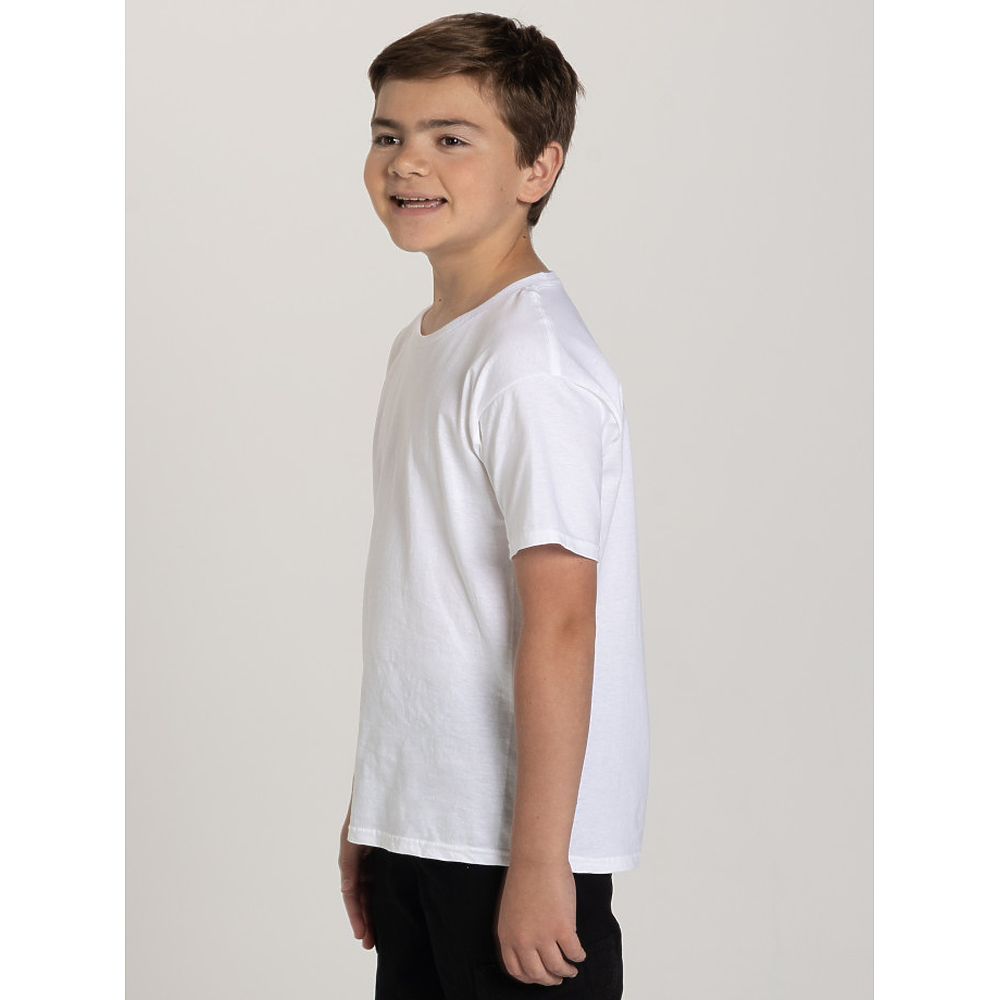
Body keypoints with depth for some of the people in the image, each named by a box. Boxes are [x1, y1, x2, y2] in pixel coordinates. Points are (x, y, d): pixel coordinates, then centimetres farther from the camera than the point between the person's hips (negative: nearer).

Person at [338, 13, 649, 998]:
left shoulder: (530, 360, -16)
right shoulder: (421, 343, 12)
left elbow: (560, 620, -20)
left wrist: (538, 861, -20)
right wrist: (367, 810, 18)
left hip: (508, 841, -8)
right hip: (420, 826, 8)